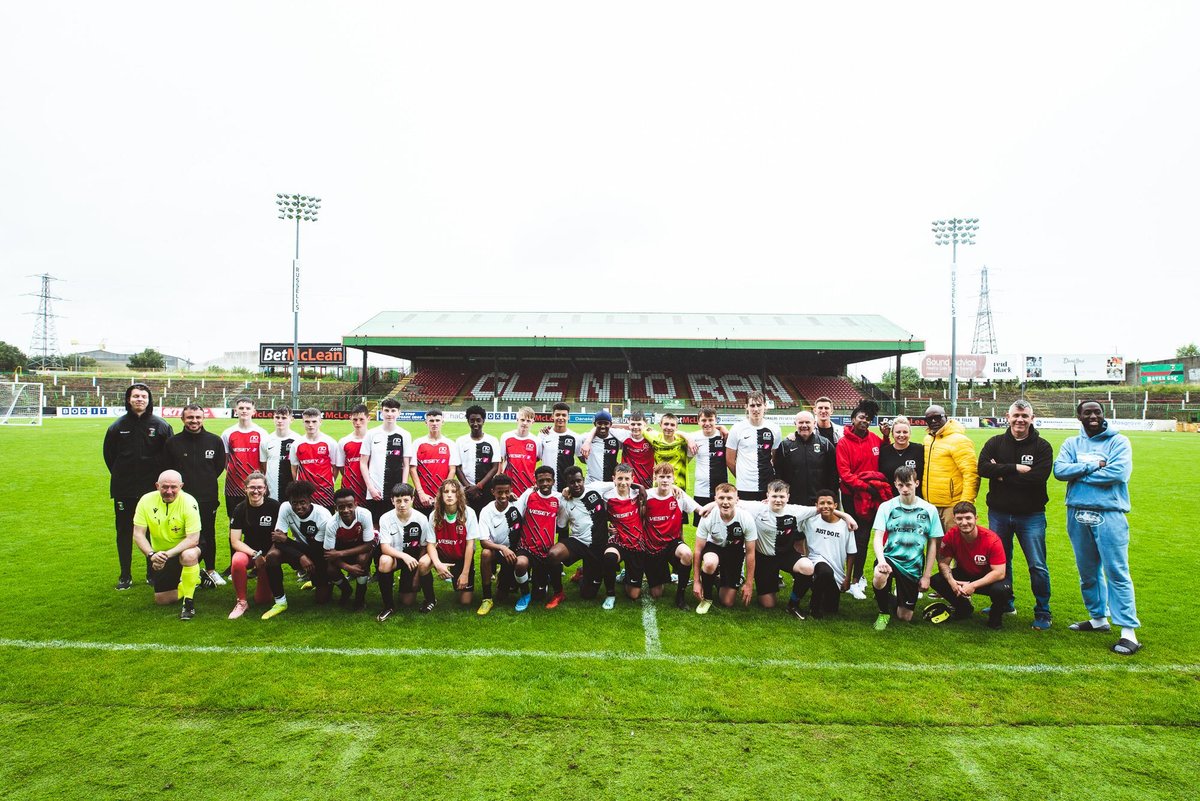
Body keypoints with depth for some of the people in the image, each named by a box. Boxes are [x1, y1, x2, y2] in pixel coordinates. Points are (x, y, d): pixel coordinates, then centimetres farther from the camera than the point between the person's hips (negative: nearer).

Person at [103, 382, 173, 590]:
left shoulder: (161, 425, -1)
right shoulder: (118, 426, 3)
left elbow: (170, 456, 3)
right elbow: (109, 454, 13)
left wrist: (160, 478, -2)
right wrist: (120, 475, 9)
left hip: (153, 490, -1)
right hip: (123, 490, 2)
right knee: (124, 532, 9)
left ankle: (153, 573, 18)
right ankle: (125, 575, 20)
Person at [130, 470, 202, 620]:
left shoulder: (188, 502, -24)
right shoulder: (146, 500, -14)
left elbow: (193, 539, -27)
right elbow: (138, 534, -12)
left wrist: (169, 554, -37)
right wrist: (151, 554, -28)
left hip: (185, 549, -4)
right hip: (160, 554, 4)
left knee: (189, 555, -41)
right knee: (161, 600, 5)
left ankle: (189, 602, -22)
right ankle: (195, 579, 31)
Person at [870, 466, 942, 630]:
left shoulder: (929, 510, 1)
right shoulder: (886, 507, -3)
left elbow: (932, 545, 5)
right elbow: (878, 538, -10)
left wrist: (926, 575, 3)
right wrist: (881, 560, -29)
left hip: (913, 566, 2)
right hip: (890, 557, -2)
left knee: (905, 617, 5)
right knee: (879, 577, -38)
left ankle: (898, 602, 44)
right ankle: (884, 611, -5)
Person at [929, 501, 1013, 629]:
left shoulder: (991, 539, -26)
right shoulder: (951, 536, -18)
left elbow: (999, 573, -27)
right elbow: (943, 562, -10)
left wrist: (973, 585, -33)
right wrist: (952, 581, -29)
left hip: (988, 578, -3)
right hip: (964, 574, 4)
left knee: (1001, 589, -37)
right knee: (936, 581, -19)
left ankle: (996, 614, 2)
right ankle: (964, 609, 11)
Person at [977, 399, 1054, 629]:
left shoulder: (1042, 446, -3)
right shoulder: (995, 443, 3)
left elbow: (1038, 477, -18)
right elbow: (983, 467, -14)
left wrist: (1003, 475, -14)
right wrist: (1016, 468, -20)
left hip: (1031, 515, -2)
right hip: (999, 513, 3)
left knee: (1037, 566, 0)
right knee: (1000, 562, 14)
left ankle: (1042, 613, 16)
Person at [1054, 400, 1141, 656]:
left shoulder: (1118, 441, -2)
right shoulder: (1071, 444, 10)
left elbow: (1118, 473, -17)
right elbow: (1059, 470, -7)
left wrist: (1079, 473, -9)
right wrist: (1094, 465, -14)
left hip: (1109, 514, -4)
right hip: (1078, 515, 4)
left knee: (1116, 572, -5)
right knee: (1088, 571, 14)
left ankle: (1129, 630, 1)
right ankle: (1099, 618, 29)